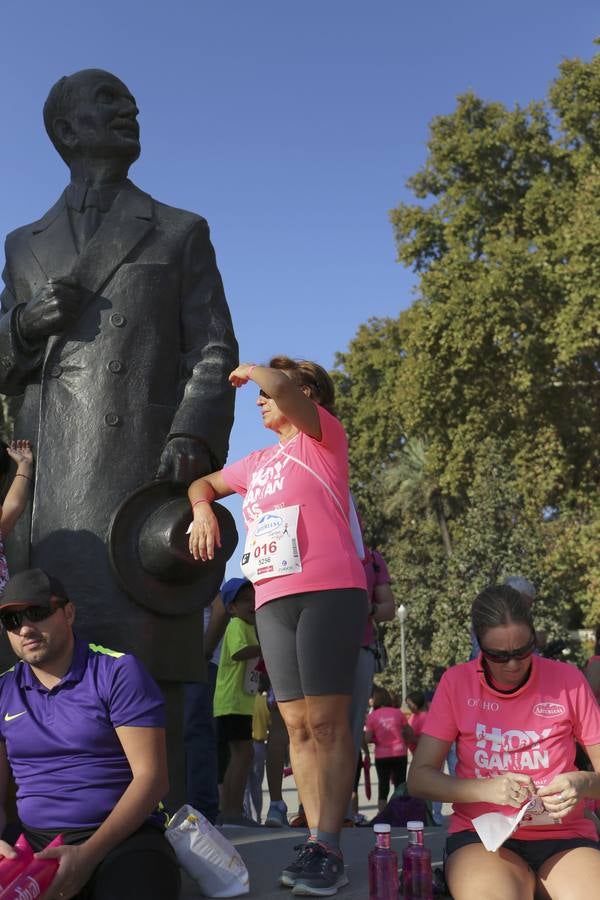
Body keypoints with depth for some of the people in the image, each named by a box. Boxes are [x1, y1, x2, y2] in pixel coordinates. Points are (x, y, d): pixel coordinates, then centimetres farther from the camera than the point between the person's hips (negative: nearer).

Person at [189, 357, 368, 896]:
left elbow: (280, 384, -14)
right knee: (297, 725, 1)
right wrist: (203, 510, 14)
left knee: (327, 721, -13)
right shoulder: (259, 463, 25)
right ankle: (319, 842, 2)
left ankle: (326, 848, -16)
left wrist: (250, 371, 8)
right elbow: (203, 483, 37)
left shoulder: (323, 437, 5)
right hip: (272, 600, 7)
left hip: (330, 592, -7)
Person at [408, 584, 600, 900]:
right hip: (481, 837, 0)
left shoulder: (568, 680, 1)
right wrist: (485, 789, -19)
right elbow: (419, 777, -2)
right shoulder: (457, 682, 0)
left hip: (563, 838, 1)